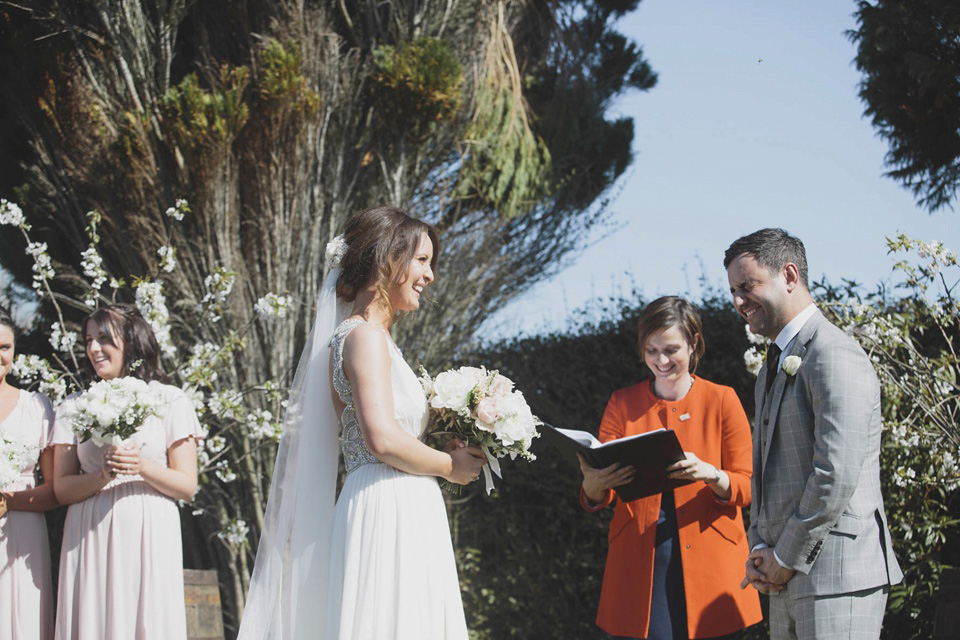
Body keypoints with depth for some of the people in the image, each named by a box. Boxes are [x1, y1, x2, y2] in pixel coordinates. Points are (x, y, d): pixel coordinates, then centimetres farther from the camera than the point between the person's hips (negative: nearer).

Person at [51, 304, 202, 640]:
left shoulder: (169, 401, 6)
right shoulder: (74, 407, 12)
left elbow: (187, 486, 2)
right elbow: (62, 488, 5)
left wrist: (143, 467, -14)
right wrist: (102, 477, -13)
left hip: (148, 537, -1)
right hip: (90, 539, 2)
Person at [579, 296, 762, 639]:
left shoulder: (721, 400, 5)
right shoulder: (622, 403, 9)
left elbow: (748, 486, -1)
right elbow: (596, 500, 4)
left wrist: (710, 475, -22)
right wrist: (594, 485, -21)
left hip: (708, 561, -1)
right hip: (640, 565, 1)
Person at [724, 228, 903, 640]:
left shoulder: (835, 357, -13)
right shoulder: (773, 368, 19)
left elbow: (836, 476, -20)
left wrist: (785, 558, -12)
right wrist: (760, 549, 6)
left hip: (837, 578, -9)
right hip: (789, 581, 9)